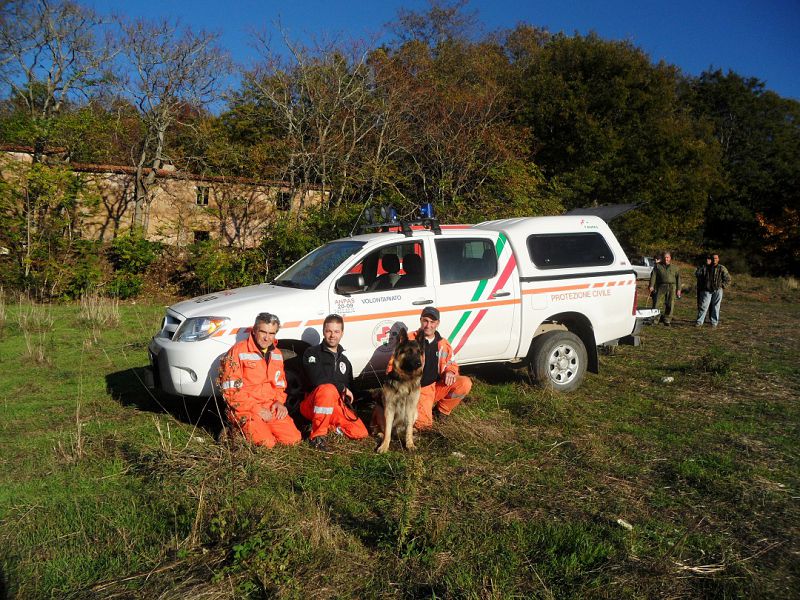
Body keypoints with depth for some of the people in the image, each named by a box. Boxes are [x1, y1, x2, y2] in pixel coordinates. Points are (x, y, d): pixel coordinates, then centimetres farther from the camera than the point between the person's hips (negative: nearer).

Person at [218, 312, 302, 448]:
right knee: (266, 443, -24)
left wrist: (279, 402, 2)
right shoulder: (238, 352, -8)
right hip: (245, 410, -6)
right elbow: (231, 390, -12)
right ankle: (241, 431, 4)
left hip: (271, 409, 6)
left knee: (293, 438, -11)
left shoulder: (276, 354, 14)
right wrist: (256, 409, -15)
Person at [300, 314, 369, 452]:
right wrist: (342, 388, -9)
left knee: (361, 433, -13)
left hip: (337, 405, 6)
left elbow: (350, 387, 23)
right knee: (328, 389, -39)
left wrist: (348, 402, 4)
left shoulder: (344, 361, 19)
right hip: (311, 404, -6)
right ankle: (317, 435, -25)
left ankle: (330, 425, 11)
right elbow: (317, 380, -18)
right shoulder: (312, 353, -2)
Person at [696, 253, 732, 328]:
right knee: (703, 306, -5)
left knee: (715, 306, 2)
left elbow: (728, 279, 5)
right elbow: (702, 278, 19)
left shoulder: (722, 269, 1)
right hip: (707, 290, 1)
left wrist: (722, 286, -3)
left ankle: (714, 322, 10)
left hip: (717, 291, -1)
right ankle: (699, 322, -4)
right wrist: (703, 287, 11)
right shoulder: (706, 268, 7)